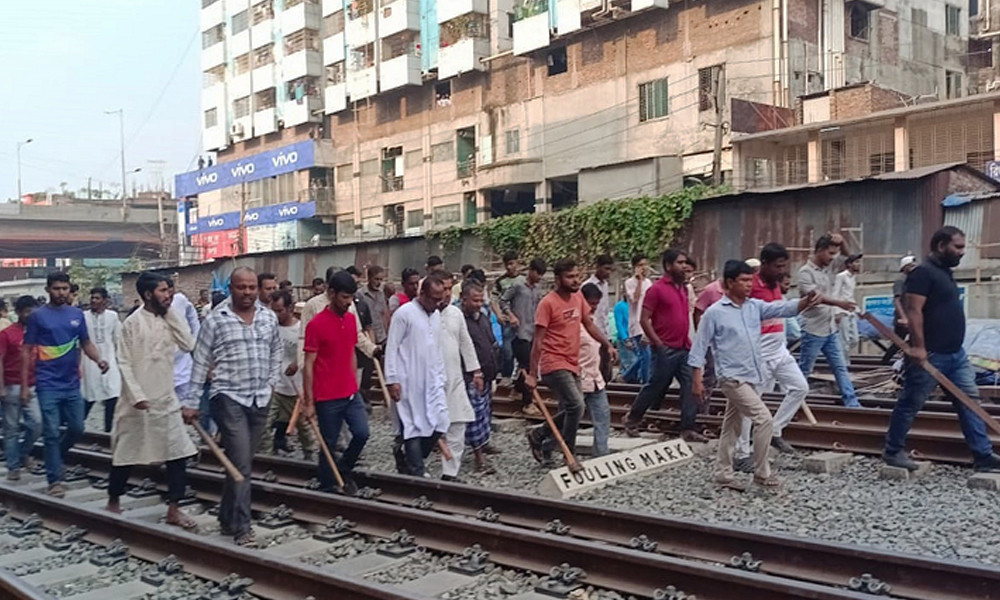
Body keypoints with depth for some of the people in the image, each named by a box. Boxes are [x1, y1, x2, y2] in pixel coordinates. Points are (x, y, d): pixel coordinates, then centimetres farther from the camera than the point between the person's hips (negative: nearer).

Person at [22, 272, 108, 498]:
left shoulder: (77, 314, 6)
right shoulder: (37, 316, -3)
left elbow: (86, 343, 11)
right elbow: (26, 351, 0)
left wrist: (99, 360, -10)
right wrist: (24, 385, -5)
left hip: (72, 384, 4)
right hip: (48, 385, -3)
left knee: (77, 428, 9)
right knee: (52, 433, -1)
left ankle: (53, 457, 36)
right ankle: (55, 480, 7)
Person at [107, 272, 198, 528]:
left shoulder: (169, 320, 6)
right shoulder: (133, 322, -10)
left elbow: (189, 345, -6)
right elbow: (124, 363, -11)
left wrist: (172, 313, -6)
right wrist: (136, 396, -18)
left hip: (167, 400, 5)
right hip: (138, 401, -5)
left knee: (178, 453, -1)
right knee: (125, 454, 9)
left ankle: (174, 508, 6)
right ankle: (113, 500, 30)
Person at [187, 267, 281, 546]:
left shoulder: (269, 318, 6)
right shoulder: (215, 319, -6)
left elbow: (276, 352, 21)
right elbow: (201, 362, -3)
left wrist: (271, 382, 11)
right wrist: (191, 402, -4)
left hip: (260, 400, 5)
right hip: (228, 397, -5)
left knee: (242, 462, 14)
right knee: (241, 463, -10)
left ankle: (227, 519, 29)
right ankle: (242, 528, -3)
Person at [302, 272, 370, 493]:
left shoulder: (351, 318, 7)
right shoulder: (316, 324, -12)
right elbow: (308, 365, -11)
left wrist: (354, 385, 15)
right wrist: (308, 402, -10)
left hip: (351, 394, 5)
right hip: (327, 398, -5)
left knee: (362, 433, -4)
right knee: (329, 444, 5)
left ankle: (343, 469, 21)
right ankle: (326, 488, 21)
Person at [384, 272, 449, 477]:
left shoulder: (436, 315, 12)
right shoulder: (404, 313, -9)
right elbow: (391, 348, -10)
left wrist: (440, 377, 15)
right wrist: (392, 380, -14)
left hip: (431, 380, 7)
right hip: (409, 381, -7)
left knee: (440, 423, 1)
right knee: (415, 427, -1)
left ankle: (406, 456, 22)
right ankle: (417, 474, 10)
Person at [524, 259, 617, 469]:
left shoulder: (578, 297, 8)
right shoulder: (548, 303, -13)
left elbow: (589, 324, 18)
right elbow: (538, 340, -14)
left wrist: (608, 345, 6)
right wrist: (532, 374, -16)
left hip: (572, 364, 8)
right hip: (554, 364, -8)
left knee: (569, 411, 9)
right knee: (576, 405, -17)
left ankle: (539, 436, 27)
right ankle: (569, 455, -3)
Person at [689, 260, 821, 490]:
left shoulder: (754, 306, 7)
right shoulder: (714, 313, -10)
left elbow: (781, 308, -7)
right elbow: (699, 348, -8)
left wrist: (805, 302, -27)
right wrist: (697, 380, -10)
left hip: (749, 377, 7)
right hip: (732, 378, -7)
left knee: (732, 425, 14)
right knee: (764, 418, -11)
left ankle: (723, 473, 24)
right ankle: (761, 473, 2)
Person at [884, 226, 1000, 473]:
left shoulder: (944, 272, 16)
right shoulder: (923, 272, -13)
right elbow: (913, 310, -21)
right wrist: (918, 346, -27)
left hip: (956, 354, 10)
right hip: (930, 356, -10)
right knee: (910, 404, 2)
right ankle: (893, 451, 13)